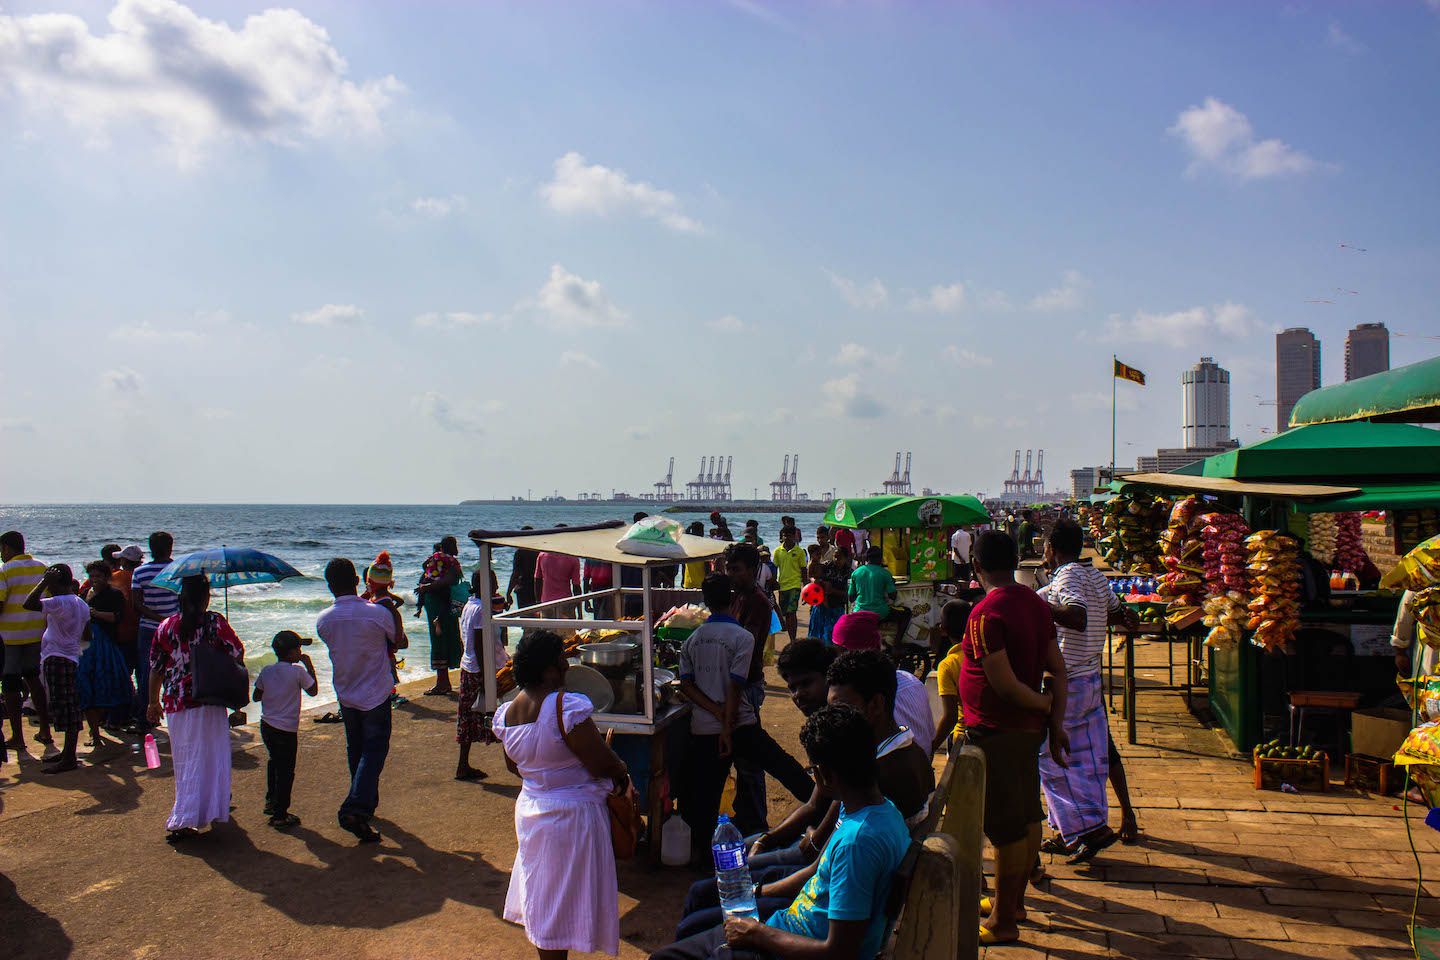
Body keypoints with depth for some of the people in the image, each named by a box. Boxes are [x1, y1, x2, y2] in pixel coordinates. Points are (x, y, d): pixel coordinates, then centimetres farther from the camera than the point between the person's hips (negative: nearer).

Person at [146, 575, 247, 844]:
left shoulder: (166, 627, 3)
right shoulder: (215, 622, -9)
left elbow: (155, 668, 9)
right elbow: (237, 655, -8)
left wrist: (153, 702, 21)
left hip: (176, 704, 4)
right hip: (209, 701, -4)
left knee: (185, 761, 17)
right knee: (211, 758, 6)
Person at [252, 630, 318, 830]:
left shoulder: (266, 671, 0)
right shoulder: (298, 671, -16)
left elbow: (256, 697, 7)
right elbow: (313, 690, -2)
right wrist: (309, 665, 1)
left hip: (266, 726, 6)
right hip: (286, 730, -6)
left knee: (274, 762, 28)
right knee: (285, 771, 3)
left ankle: (270, 802, 39)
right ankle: (280, 815, 6)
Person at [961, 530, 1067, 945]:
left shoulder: (986, 614, -22)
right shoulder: (1035, 603, 4)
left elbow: (1006, 685, -24)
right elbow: (1057, 669, 6)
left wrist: (1046, 705, -8)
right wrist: (1056, 724, 6)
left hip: (996, 734, -9)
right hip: (1028, 728, 9)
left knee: (1006, 829, 1)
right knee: (1027, 818, 18)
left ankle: (1003, 923, 14)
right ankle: (1014, 901, 35)